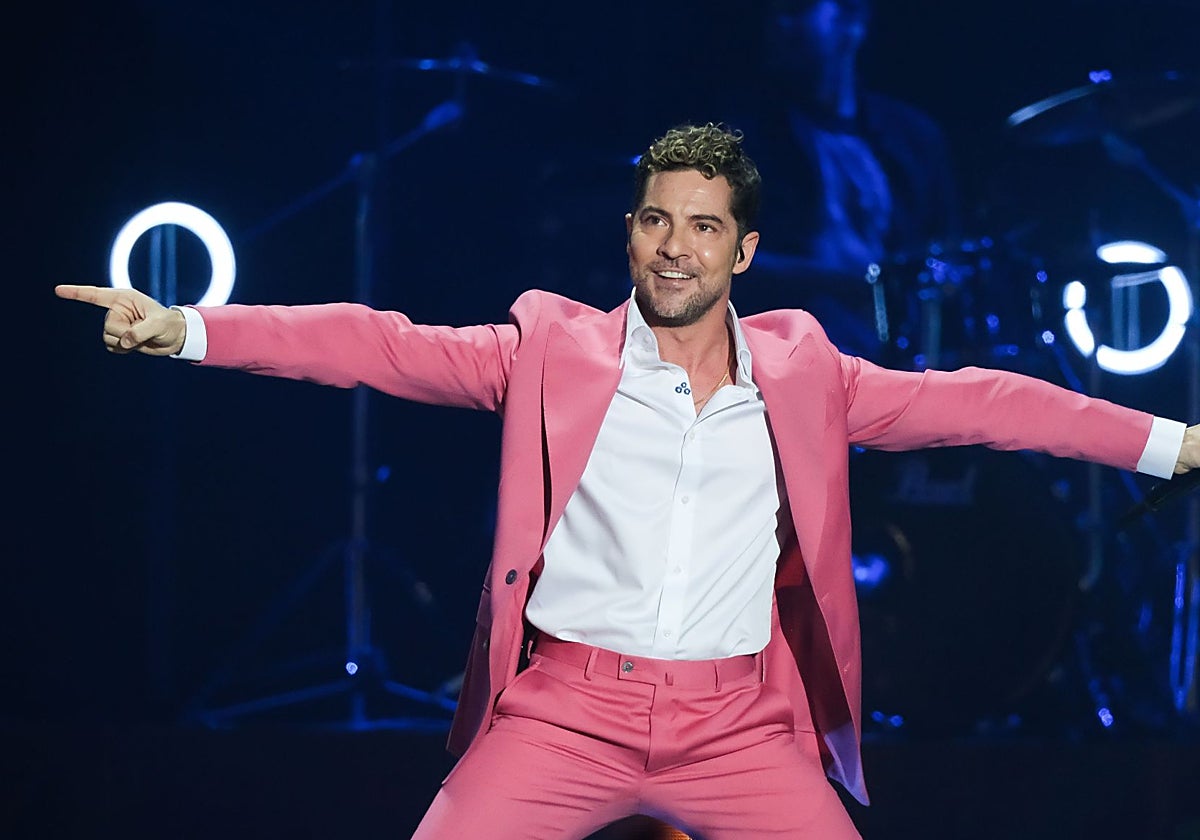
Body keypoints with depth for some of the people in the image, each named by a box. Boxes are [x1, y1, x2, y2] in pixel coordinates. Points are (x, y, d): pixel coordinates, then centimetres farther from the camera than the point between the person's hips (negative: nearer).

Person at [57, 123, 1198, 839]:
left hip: (739, 726, 1)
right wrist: (184, 330, -9)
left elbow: (967, 401, 10)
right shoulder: (553, 346, 5)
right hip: (564, 709, -1)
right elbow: (384, 347, -1)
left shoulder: (799, 369, 9)